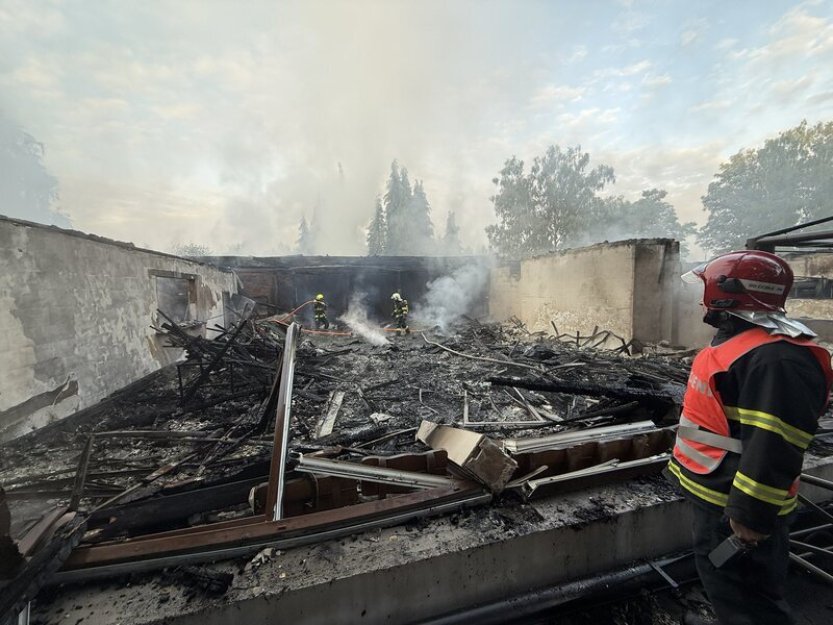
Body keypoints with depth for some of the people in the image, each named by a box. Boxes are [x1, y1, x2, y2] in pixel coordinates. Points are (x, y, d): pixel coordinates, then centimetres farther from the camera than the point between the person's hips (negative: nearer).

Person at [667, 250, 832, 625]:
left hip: (734, 504, -10)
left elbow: (774, 449, -29)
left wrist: (751, 515, -23)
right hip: (714, 492, 10)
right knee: (722, 579, 28)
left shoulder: (776, 359, -28)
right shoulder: (738, 339, 6)